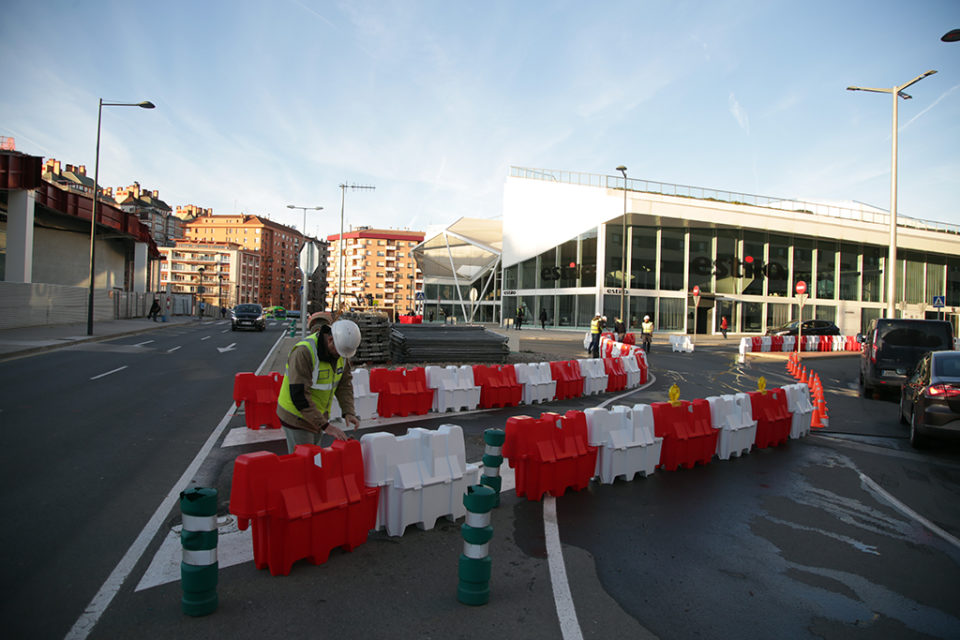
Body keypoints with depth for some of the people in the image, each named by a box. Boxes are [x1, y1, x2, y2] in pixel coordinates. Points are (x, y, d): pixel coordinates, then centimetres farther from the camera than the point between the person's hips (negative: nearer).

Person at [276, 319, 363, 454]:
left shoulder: (341, 349, -6)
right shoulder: (304, 352, -29)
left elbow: (344, 383, 3)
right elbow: (299, 396, -31)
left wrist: (349, 411, -12)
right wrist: (325, 425, -33)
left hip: (317, 415, 7)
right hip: (297, 416, -7)